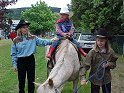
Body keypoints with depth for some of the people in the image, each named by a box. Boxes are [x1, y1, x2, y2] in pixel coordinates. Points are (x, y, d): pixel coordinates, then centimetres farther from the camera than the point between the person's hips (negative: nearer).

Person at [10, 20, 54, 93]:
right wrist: (14, 64, -1)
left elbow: (42, 42, -15)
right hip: (21, 61, 0)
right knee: (21, 79, 11)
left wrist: (51, 41, -32)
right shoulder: (16, 40, -2)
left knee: (31, 79, 8)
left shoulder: (33, 38, -2)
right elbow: (13, 54, 2)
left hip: (31, 60, 0)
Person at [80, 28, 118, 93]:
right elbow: (85, 65, -22)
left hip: (106, 79, 3)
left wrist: (108, 64, -17)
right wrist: (83, 77, -36)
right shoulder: (92, 52, -16)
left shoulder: (110, 52, -6)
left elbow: (114, 64, 6)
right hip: (95, 79, -3)